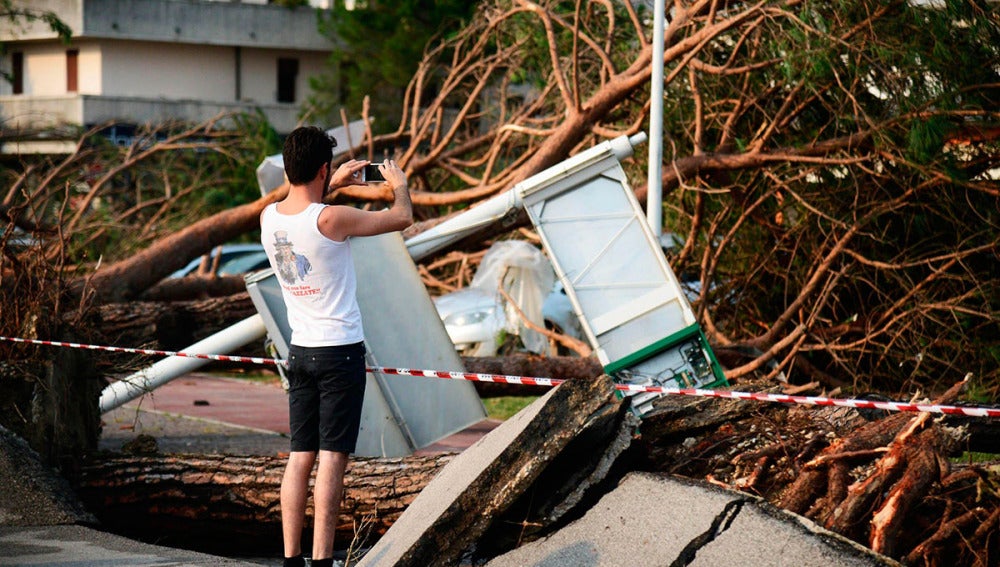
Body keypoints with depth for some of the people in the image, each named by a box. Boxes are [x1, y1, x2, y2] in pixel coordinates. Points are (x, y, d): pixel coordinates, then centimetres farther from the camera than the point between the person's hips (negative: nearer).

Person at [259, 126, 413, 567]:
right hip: (341, 349, -6)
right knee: (332, 456, -4)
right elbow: (402, 218, -6)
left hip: (300, 349, 6)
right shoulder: (331, 220, -18)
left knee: (299, 456, 9)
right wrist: (399, 184, 14)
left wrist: (334, 184, 34)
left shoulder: (269, 217, 1)